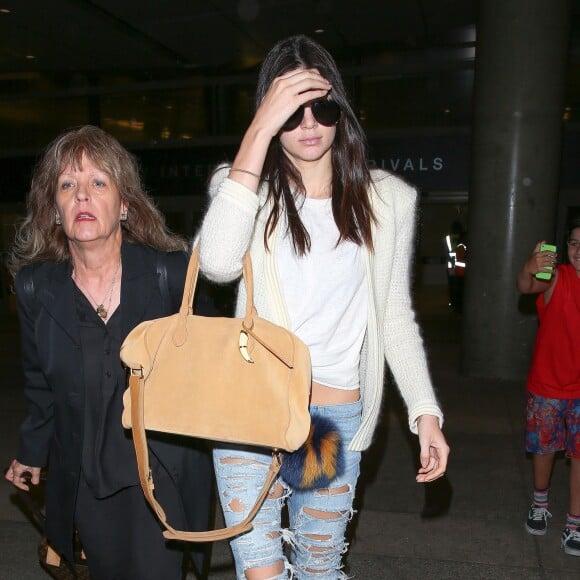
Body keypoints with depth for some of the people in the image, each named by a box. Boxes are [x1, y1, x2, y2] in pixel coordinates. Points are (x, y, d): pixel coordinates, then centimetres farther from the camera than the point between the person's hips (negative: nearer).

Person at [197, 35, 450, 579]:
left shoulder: (387, 199, 3)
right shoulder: (244, 186, -2)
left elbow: (395, 317, 8)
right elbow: (218, 264, -25)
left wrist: (425, 411, -1)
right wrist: (260, 129, -23)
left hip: (339, 418, 2)